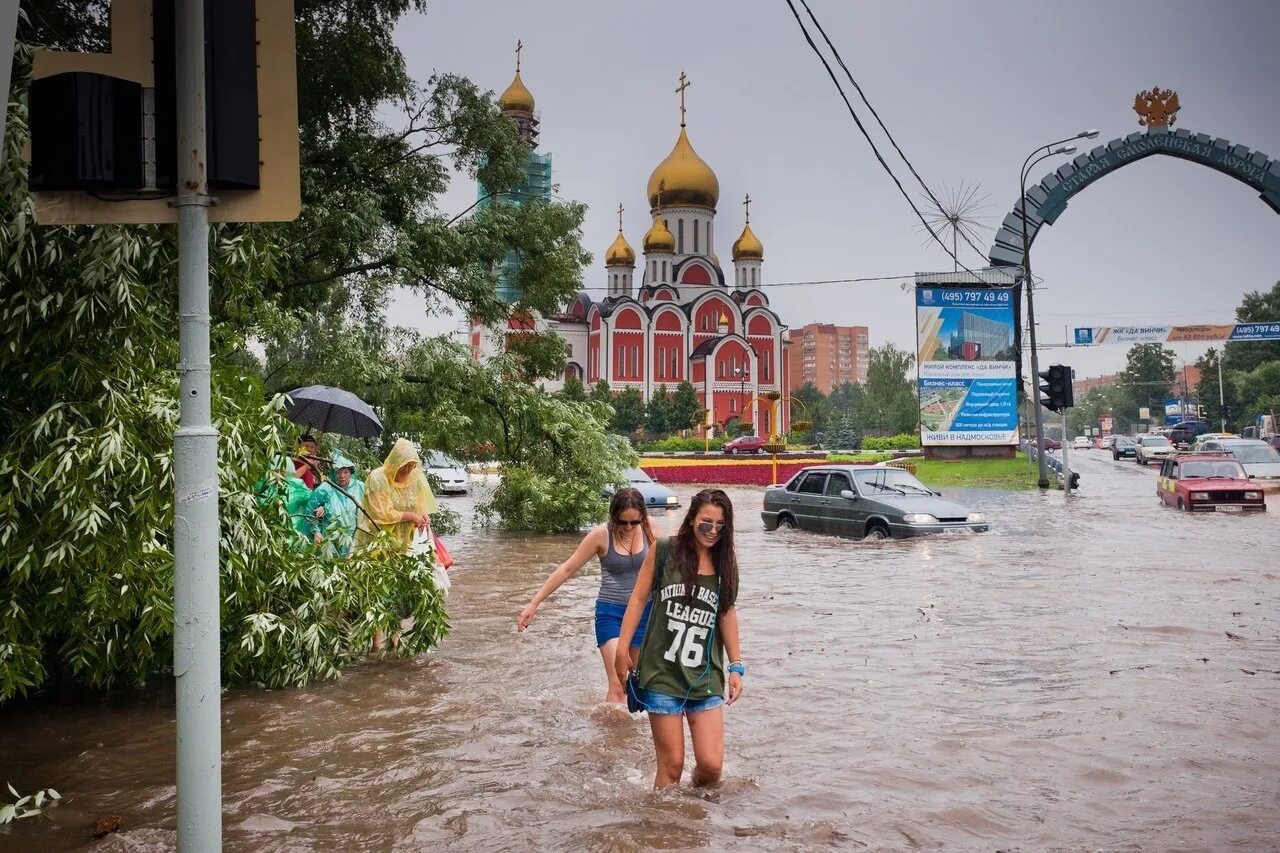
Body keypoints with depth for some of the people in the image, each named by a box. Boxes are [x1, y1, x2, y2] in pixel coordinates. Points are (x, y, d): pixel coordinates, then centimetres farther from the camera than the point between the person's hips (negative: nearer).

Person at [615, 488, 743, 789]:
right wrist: (622, 650, 0)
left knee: (711, 764, -4)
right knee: (671, 765, -1)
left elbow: (727, 613, 12)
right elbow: (639, 598, 2)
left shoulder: (725, 563, 6)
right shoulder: (664, 550, -3)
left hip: (705, 677, 3)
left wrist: (736, 666, 9)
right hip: (662, 674, -2)